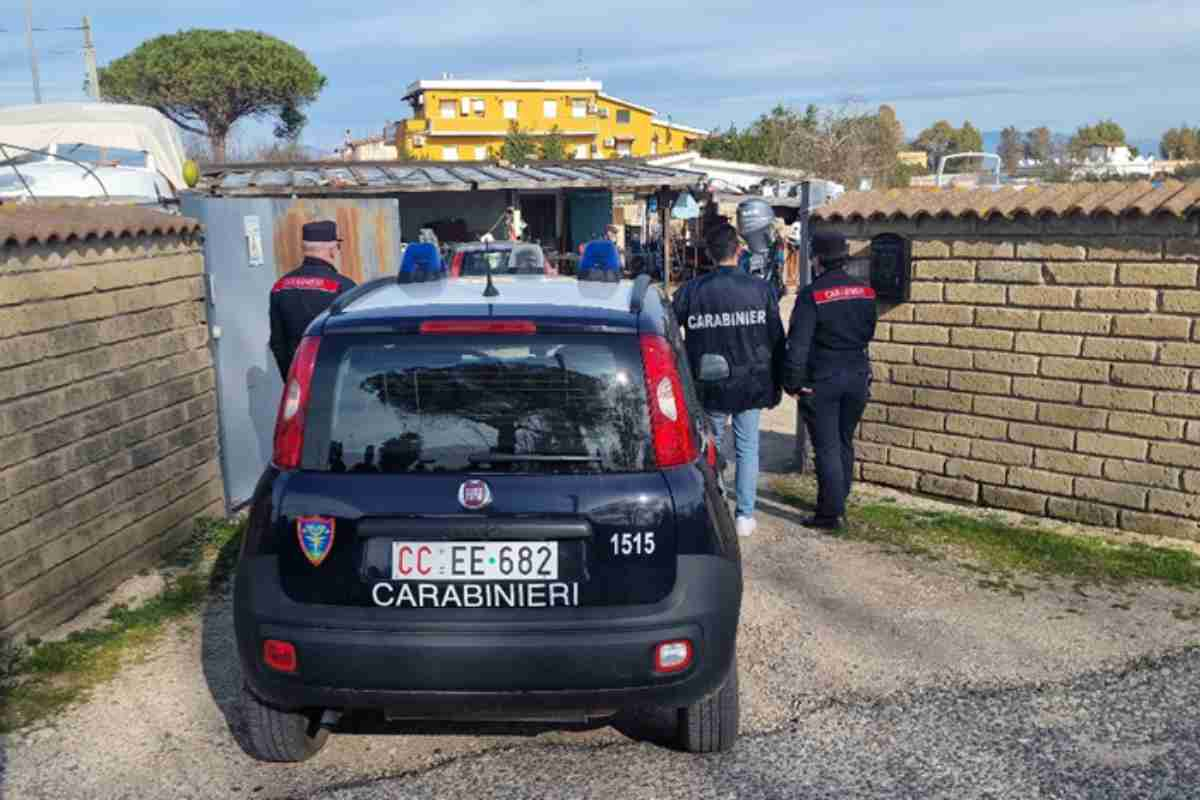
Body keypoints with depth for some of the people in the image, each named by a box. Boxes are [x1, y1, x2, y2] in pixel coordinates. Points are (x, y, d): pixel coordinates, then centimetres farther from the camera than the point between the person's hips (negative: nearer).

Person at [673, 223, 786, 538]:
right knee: (747, 447, 10)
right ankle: (745, 516, 13)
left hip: (709, 385, 0)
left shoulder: (692, 290, -7)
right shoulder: (760, 289, -3)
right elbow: (777, 340, 2)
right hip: (751, 384, 1)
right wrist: (776, 384, 11)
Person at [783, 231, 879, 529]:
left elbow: (798, 343, -17)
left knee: (826, 448, 1)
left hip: (822, 381, -6)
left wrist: (793, 381, -9)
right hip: (858, 377, 6)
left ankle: (830, 513, 4)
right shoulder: (865, 292, 4)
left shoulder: (812, 295, -15)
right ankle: (839, 502, 30)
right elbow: (868, 334, 15)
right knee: (844, 443, 18)